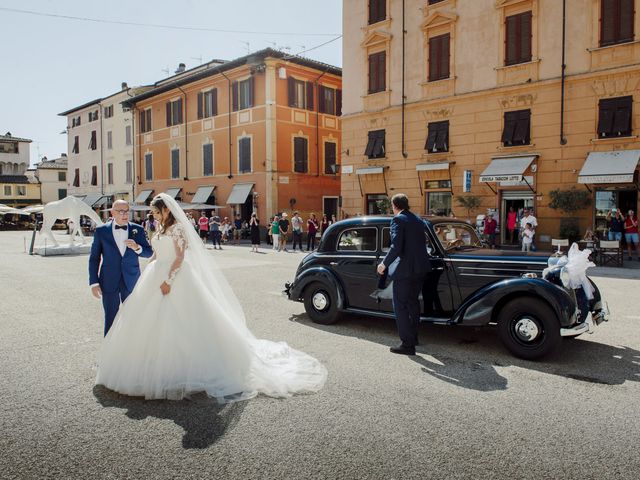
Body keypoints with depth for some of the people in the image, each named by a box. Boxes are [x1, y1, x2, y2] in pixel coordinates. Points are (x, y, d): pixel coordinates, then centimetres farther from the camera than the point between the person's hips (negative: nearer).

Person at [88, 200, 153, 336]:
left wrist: (137, 248, -16)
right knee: (110, 319, 5)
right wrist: (94, 282, -3)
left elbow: (149, 252, 5)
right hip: (109, 282, -1)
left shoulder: (138, 230, 1)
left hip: (131, 281, 1)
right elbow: (94, 258, 2)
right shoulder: (101, 231, -1)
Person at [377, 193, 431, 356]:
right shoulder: (418, 220, 12)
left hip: (404, 269, -8)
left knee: (400, 306, 1)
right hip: (420, 268, 8)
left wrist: (384, 264, -9)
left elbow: (396, 247, -20)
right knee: (413, 302, 22)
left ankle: (407, 344, 3)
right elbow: (420, 243, 16)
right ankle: (413, 336, 36)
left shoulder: (398, 220, -12)